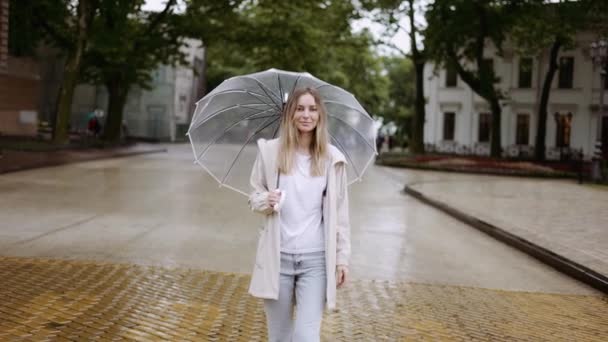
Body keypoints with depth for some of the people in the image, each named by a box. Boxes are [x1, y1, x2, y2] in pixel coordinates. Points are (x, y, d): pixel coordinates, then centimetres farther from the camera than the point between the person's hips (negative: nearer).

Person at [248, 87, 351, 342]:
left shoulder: (332, 158, 0)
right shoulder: (270, 150, -1)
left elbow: (339, 211, 4)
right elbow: (254, 195, 9)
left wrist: (342, 257, 3)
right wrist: (265, 201, -14)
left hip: (316, 259, -1)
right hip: (278, 256, 1)